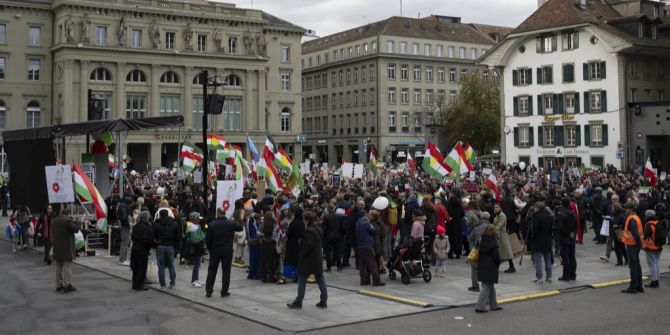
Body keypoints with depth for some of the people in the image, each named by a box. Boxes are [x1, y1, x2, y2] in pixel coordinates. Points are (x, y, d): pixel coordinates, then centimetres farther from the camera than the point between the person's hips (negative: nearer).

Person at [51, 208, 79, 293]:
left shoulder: (54, 221, 10)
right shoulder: (67, 221, -14)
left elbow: (52, 233, 20)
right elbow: (76, 229, -14)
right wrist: (74, 222, 2)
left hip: (57, 248, 7)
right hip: (66, 247, -7)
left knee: (59, 266, 14)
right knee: (67, 265, -6)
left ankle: (59, 285, 17)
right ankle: (67, 285, -10)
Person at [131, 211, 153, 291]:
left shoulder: (136, 226, 7)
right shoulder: (146, 228, -19)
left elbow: (132, 237, 15)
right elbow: (147, 240, -22)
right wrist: (153, 241, -6)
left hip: (134, 249, 8)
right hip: (142, 251, -8)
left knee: (135, 267, 15)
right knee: (142, 268, 0)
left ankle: (135, 284, 23)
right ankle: (139, 285, 3)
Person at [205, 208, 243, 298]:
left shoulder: (212, 224, -7)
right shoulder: (231, 223, -7)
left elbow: (207, 239, -4)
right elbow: (240, 228, 10)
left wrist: (210, 249, 10)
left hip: (215, 251, 0)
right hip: (227, 251, 0)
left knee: (211, 271, 9)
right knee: (226, 271, 7)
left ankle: (208, 291, 9)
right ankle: (224, 291, 9)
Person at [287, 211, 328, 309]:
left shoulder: (309, 231, -17)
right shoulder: (319, 229, 9)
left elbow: (309, 246, -23)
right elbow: (322, 243, 16)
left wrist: (302, 255, -12)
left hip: (309, 260, -8)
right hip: (318, 259, 8)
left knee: (302, 280, 2)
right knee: (320, 279, 10)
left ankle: (298, 302, 7)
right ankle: (323, 301, 11)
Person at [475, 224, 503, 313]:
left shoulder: (481, 241, 4)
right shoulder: (493, 242, -15)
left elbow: (478, 253, 9)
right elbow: (496, 256, -14)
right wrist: (498, 263, 4)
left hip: (482, 267, 7)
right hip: (490, 268, -7)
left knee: (491, 286, 18)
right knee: (487, 287, -2)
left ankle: (494, 305, 28)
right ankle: (480, 306, -6)